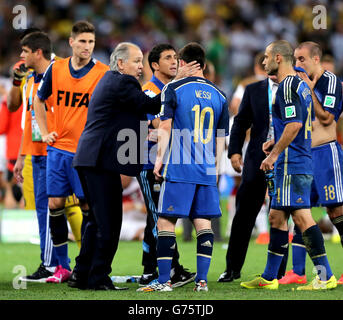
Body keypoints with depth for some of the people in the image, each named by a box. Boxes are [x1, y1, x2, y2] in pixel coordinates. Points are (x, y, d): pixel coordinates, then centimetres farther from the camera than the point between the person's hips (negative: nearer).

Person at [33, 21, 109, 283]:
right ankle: (63, 266, 10)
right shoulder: (56, 69, 5)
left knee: (88, 206, -3)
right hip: (58, 148, 3)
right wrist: (44, 132, 10)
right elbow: (39, 100, 19)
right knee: (55, 203, 2)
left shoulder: (104, 73, -5)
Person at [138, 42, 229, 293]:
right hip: (207, 170, 4)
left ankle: (164, 281, -3)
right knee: (203, 223, 7)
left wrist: (159, 159, 2)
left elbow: (165, 126, -5)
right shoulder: (219, 95, 11)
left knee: (166, 222, 0)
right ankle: (202, 280, 4)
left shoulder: (173, 89, -2)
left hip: (178, 169, -4)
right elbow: (221, 138, 14)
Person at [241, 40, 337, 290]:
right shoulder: (301, 84, 18)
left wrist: (274, 154, -16)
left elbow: (294, 124, -22)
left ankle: (325, 276, -12)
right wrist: (276, 142, 21)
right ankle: (269, 277, 18)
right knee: (277, 216, 13)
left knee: (301, 216, -11)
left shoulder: (288, 86, -13)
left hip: (291, 164, -10)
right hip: (303, 163, 10)